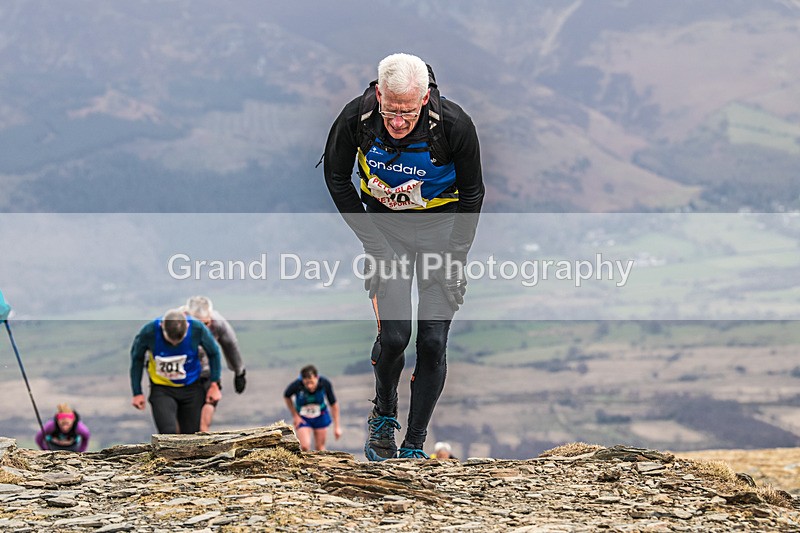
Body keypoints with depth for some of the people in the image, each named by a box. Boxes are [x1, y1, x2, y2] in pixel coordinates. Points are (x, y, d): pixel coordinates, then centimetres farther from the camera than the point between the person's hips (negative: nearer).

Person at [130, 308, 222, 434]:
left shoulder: (198, 329, -22)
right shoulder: (149, 332, -23)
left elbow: (214, 352, -2)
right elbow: (137, 359, -4)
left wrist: (214, 384, -2)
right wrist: (137, 392, -2)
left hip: (191, 389, 2)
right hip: (161, 389, -2)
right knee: (168, 433, -19)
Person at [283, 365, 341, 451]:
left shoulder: (325, 383, -26)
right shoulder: (296, 385, -30)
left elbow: (333, 404, -10)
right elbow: (286, 396, -5)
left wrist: (336, 427, -6)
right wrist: (295, 416, -5)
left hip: (321, 416, 2)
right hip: (302, 417, -2)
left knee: (320, 448, 5)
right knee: (305, 447, -18)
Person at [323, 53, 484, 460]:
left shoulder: (454, 125, -24)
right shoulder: (356, 117, -22)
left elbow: (472, 193, -7)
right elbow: (336, 178, -3)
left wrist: (455, 258, -10)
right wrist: (371, 242, -7)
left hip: (441, 225, 0)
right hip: (384, 224, 0)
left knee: (432, 341, -7)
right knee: (394, 335, -14)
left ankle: (414, 446, 7)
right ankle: (383, 416, 15)